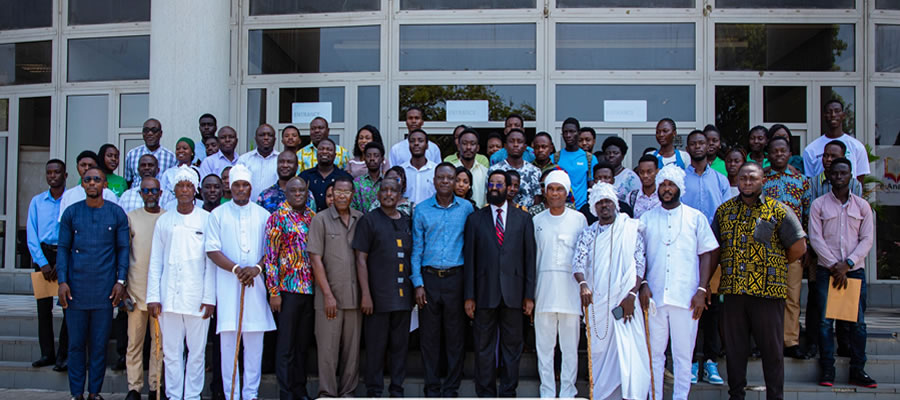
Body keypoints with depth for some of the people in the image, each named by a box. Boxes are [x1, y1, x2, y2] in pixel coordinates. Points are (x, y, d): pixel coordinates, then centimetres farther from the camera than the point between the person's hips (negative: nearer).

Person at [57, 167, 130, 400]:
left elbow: (123, 248, 6)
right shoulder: (71, 213, 7)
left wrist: (120, 280, -3)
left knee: (99, 344, 4)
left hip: (105, 290, -1)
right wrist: (62, 281, -3)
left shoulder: (116, 214, 5)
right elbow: (63, 248, 7)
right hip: (76, 290, 1)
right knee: (76, 343, 5)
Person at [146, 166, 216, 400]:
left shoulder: (206, 219, 3)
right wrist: (153, 296, 3)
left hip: (197, 297, -2)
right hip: (169, 297, 2)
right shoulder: (164, 221, 10)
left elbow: (211, 261, 0)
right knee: (171, 350, 6)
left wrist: (209, 297, -6)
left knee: (196, 351, 2)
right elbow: (155, 262, 10)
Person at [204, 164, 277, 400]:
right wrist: (236, 269, -14)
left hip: (256, 283, 1)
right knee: (228, 338, -2)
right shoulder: (218, 214, 6)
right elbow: (212, 250, -1)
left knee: (254, 340, 2)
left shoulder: (262, 215, 11)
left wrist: (257, 268, -11)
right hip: (228, 284, -1)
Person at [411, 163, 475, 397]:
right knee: (429, 336, 3)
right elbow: (416, 249, 5)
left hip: (455, 278, 0)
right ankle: (432, 388, 12)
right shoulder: (422, 209, 5)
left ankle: (451, 388, 11)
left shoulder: (466, 208, 5)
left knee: (456, 336, 2)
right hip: (429, 278, 0)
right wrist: (418, 284, -2)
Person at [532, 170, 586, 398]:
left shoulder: (579, 219, 4)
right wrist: (530, 292, 7)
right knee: (544, 345, 4)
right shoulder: (537, 221, 9)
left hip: (570, 288, -1)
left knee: (570, 345, 2)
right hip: (544, 287, 1)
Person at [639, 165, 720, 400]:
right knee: (654, 352, 5)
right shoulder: (647, 219, 10)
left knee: (683, 355, 3)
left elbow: (707, 254, 5)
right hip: (654, 297, 1)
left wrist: (701, 290, -4)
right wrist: (643, 284, -4)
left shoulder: (696, 217, 7)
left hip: (686, 298, -1)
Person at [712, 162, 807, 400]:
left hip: (768, 292, -3)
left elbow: (798, 247, 1)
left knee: (772, 348, 4)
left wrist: (772, 268, 6)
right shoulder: (724, 211, 11)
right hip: (733, 291, 3)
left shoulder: (779, 211, 1)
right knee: (734, 347, 10)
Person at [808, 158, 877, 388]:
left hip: (855, 270, 1)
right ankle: (827, 370, 2)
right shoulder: (819, 205, 5)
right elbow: (815, 238, -2)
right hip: (826, 270, -1)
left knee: (858, 322, 1)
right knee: (825, 321, -3)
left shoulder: (862, 206, 9)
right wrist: (834, 265, -10)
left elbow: (867, 240, 3)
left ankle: (857, 370, 8)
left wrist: (847, 263, -10)